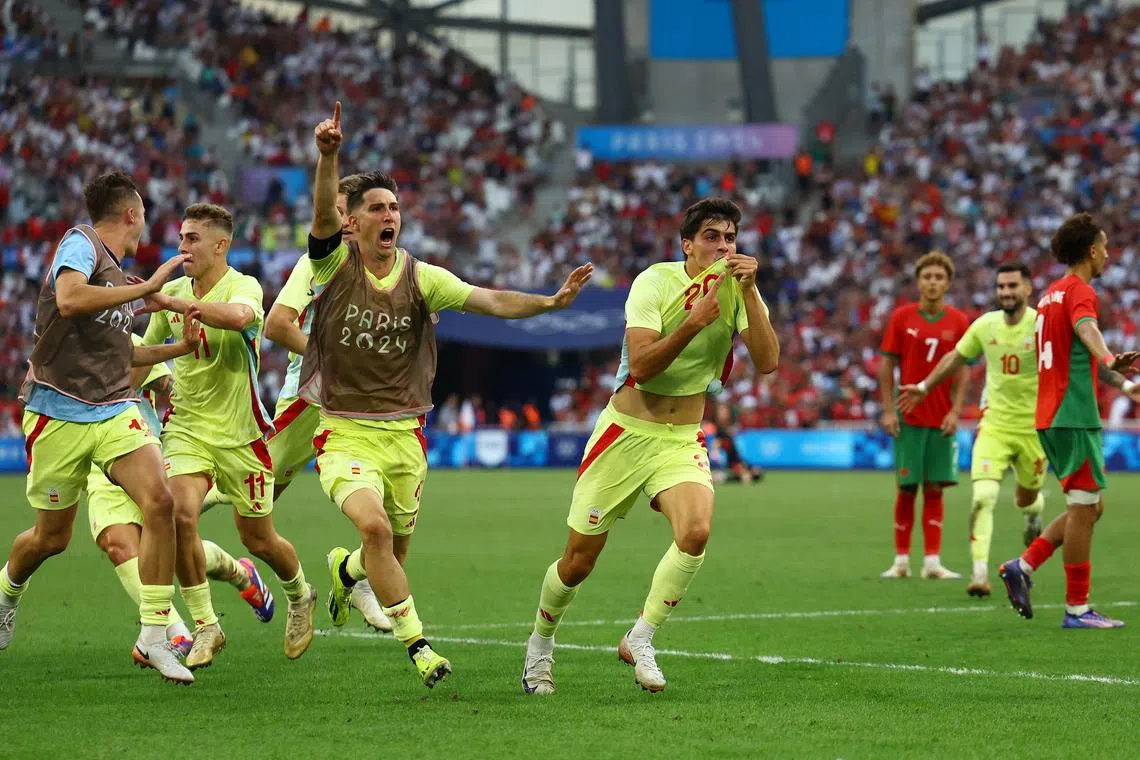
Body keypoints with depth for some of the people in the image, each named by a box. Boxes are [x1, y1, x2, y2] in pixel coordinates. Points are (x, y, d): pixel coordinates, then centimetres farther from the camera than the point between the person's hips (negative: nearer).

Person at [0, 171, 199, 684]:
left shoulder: (121, 277, 19)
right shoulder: (80, 243, -5)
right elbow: (69, 300, -26)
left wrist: (181, 346, 21)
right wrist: (146, 288, -20)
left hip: (115, 411, 6)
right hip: (58, 414, -6)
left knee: (159, 502, -18)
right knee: (51, 537, 6)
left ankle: (154, 636, -14)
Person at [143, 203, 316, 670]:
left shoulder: (244, 286, -13)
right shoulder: (172, 291, 4)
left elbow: (238, 316, -40)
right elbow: (146, 351, 19)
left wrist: (176, 302, -45)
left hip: (240, 433, -3)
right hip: (187, 427, 3)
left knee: (258, 540, 8)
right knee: (180, 515, -22)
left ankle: (300, 596, 41)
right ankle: (205, 626, -11)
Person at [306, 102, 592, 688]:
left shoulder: (420, 278, -2)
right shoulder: (335, 264, -7)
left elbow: (490, 301, -12)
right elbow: (323, 213, -26)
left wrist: (551, 301, -29)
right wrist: (328, 156, -45)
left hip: (403, 434, 3)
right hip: (345, 433, -3)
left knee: (394, 552, 13)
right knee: (374, 524, -27)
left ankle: (344, 568, 51)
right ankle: (415, 643, -15)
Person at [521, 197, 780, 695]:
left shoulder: (739, 292, -3)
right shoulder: (655, 282, -12)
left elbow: (767, 361, -18)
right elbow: (641, 364, -23)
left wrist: (749, 291, -26)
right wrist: (695, 322, -32)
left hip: (682, 441, 2)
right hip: (626, 433, -2)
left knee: (696, 531, -27)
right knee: (579, 560, 3)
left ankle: (639, 640, -9)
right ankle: (540, 643, 31)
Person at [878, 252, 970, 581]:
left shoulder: (958, 322, 2)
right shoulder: (901, 317, 0)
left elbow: (962, 369, 3)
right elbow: (887, 365, 1)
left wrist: (955, 411, -7)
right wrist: (888, 411, -5)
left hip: (941, 418, 1)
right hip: (909, 416, -1)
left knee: (934, 489, 1)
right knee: (907, 489, 1)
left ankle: (932, 562, 3)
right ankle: (901, 560, 8)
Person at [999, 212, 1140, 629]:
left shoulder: (1052, 294, 20)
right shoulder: (1080, 291, -10)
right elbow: (1086, 328, -33)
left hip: (1051, 416, 9)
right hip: (1074, 415, -9)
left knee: (1089, 507, 14)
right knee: (1084, 507, -6)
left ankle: (1023, 566, 5)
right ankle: (1077, 608, -5)